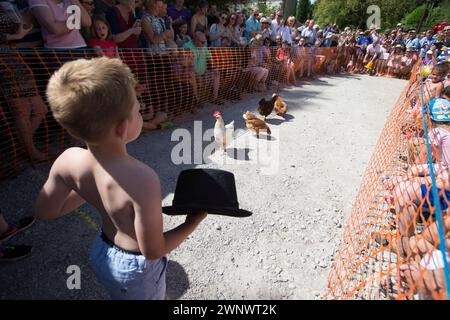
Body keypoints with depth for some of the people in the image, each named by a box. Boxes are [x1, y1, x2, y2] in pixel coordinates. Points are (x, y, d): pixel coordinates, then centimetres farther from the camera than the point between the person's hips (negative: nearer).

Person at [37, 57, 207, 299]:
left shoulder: (68, 161, -21)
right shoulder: (142, 179, -39)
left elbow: (45, 211, -3)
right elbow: (153, 251, -27)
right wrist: (193, 222, -14)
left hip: (101, 253, 5)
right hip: (136, 269, -4)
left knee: (118, 294, 35)